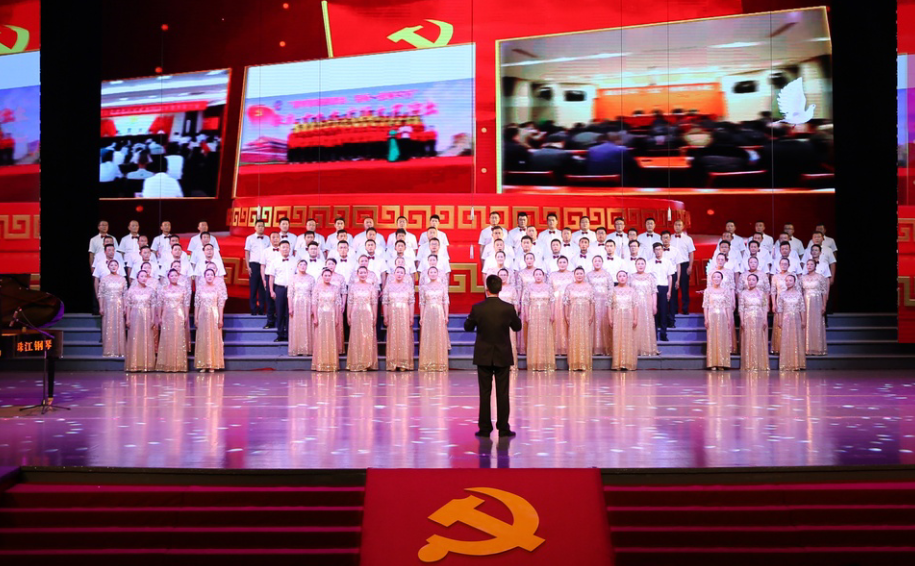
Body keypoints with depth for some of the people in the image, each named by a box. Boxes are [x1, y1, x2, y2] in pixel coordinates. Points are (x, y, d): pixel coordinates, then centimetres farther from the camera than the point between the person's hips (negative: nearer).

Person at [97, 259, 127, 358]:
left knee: (119, 327, -1)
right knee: (108, 327, -2)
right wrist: (101, 307, -3)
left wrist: (125, 307, 0)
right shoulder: (104, 279, 4)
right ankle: (109, 351, 1)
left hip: (119, 305, 1)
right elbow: (100, 294, 3)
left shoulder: (122, 279, 7)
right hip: (108, 305, -1)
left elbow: (125, 294, 7)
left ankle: (119, 351, 4)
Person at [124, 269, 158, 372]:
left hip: (147, 317, 1)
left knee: (147, 340, 0)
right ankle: (134, 365, 1)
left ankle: (146, 364, 3)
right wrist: (127, 319, -2)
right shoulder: (131, 290, 4)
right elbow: (128, 305, 3)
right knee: (134, 340, -2)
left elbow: (153, 306, 5)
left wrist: (153, 319, -2)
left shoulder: (150, 290, 6)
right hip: (135, 317, -1)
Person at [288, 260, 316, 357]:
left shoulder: (311, 278, 5)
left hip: (307, 305, 0)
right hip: (296, 304, 0)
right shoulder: (293, 278, 4)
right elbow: (289, 294, 2)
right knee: (296, 327, -1)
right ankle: (296, 349, 4)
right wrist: (290, 307, -5)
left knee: (307, 327, -1)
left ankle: (307, 349, 4)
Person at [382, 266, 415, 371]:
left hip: (405, 314, 0)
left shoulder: (408, 286, 7)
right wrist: (385, 317, -2)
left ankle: (405, 363, 0)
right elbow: (384, 302, 5)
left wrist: (411, 316, -2)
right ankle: (394, 364, -2)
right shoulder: (389, 286, 7)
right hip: (392, 314, 0)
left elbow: (411, 302, 5)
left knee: (405, 338, -2)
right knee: (393, 338, -2)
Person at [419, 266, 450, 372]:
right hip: (427, 314, 0)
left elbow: (445, 302, 4)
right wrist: (421, 317, 2)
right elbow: (422, 303, 7)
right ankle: (428, 364, 2)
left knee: (440, 339, 0)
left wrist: (446, 316, -2)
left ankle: (440, 364, 3)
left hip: (439, 314, 0)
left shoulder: (443, 286, 5)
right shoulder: (424, 287, 7)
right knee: (427, 339, -1)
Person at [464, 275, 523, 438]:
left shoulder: (477, 308, -11)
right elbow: (517, 327, 6)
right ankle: (503, 429, 5)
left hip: (483, 356, 0)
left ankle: (485, 428, 7)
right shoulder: (508, 308, -10)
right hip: (503, 356, 0)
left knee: (485, 393, 6)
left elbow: (467, 327, 4)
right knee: (502, 393, 4)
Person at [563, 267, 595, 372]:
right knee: (573, 338, -2)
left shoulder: (589, 287, 6)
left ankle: (584, 364, 1)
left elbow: (592, 302, 3)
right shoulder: (570, 287, 7)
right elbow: (566, 302, 5)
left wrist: (592, 315, -4)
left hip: (586, 316, 0)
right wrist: (566, 315, -1)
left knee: (585, 338, -2)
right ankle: (575, 364, 0)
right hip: (573, 315, 0)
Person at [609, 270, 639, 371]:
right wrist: (610, 319, -3)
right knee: (617, 340, -3)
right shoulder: (613, 290, 8)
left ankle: (628, 363, -1)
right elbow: (610, 306, 5)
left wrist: (635, 319, -5)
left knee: (629, 340, -3)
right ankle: (618, 363, -2)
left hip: (629, 318, 0)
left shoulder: (631, 290, 7)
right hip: (617, 318, 0)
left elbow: (635, 306, 3)